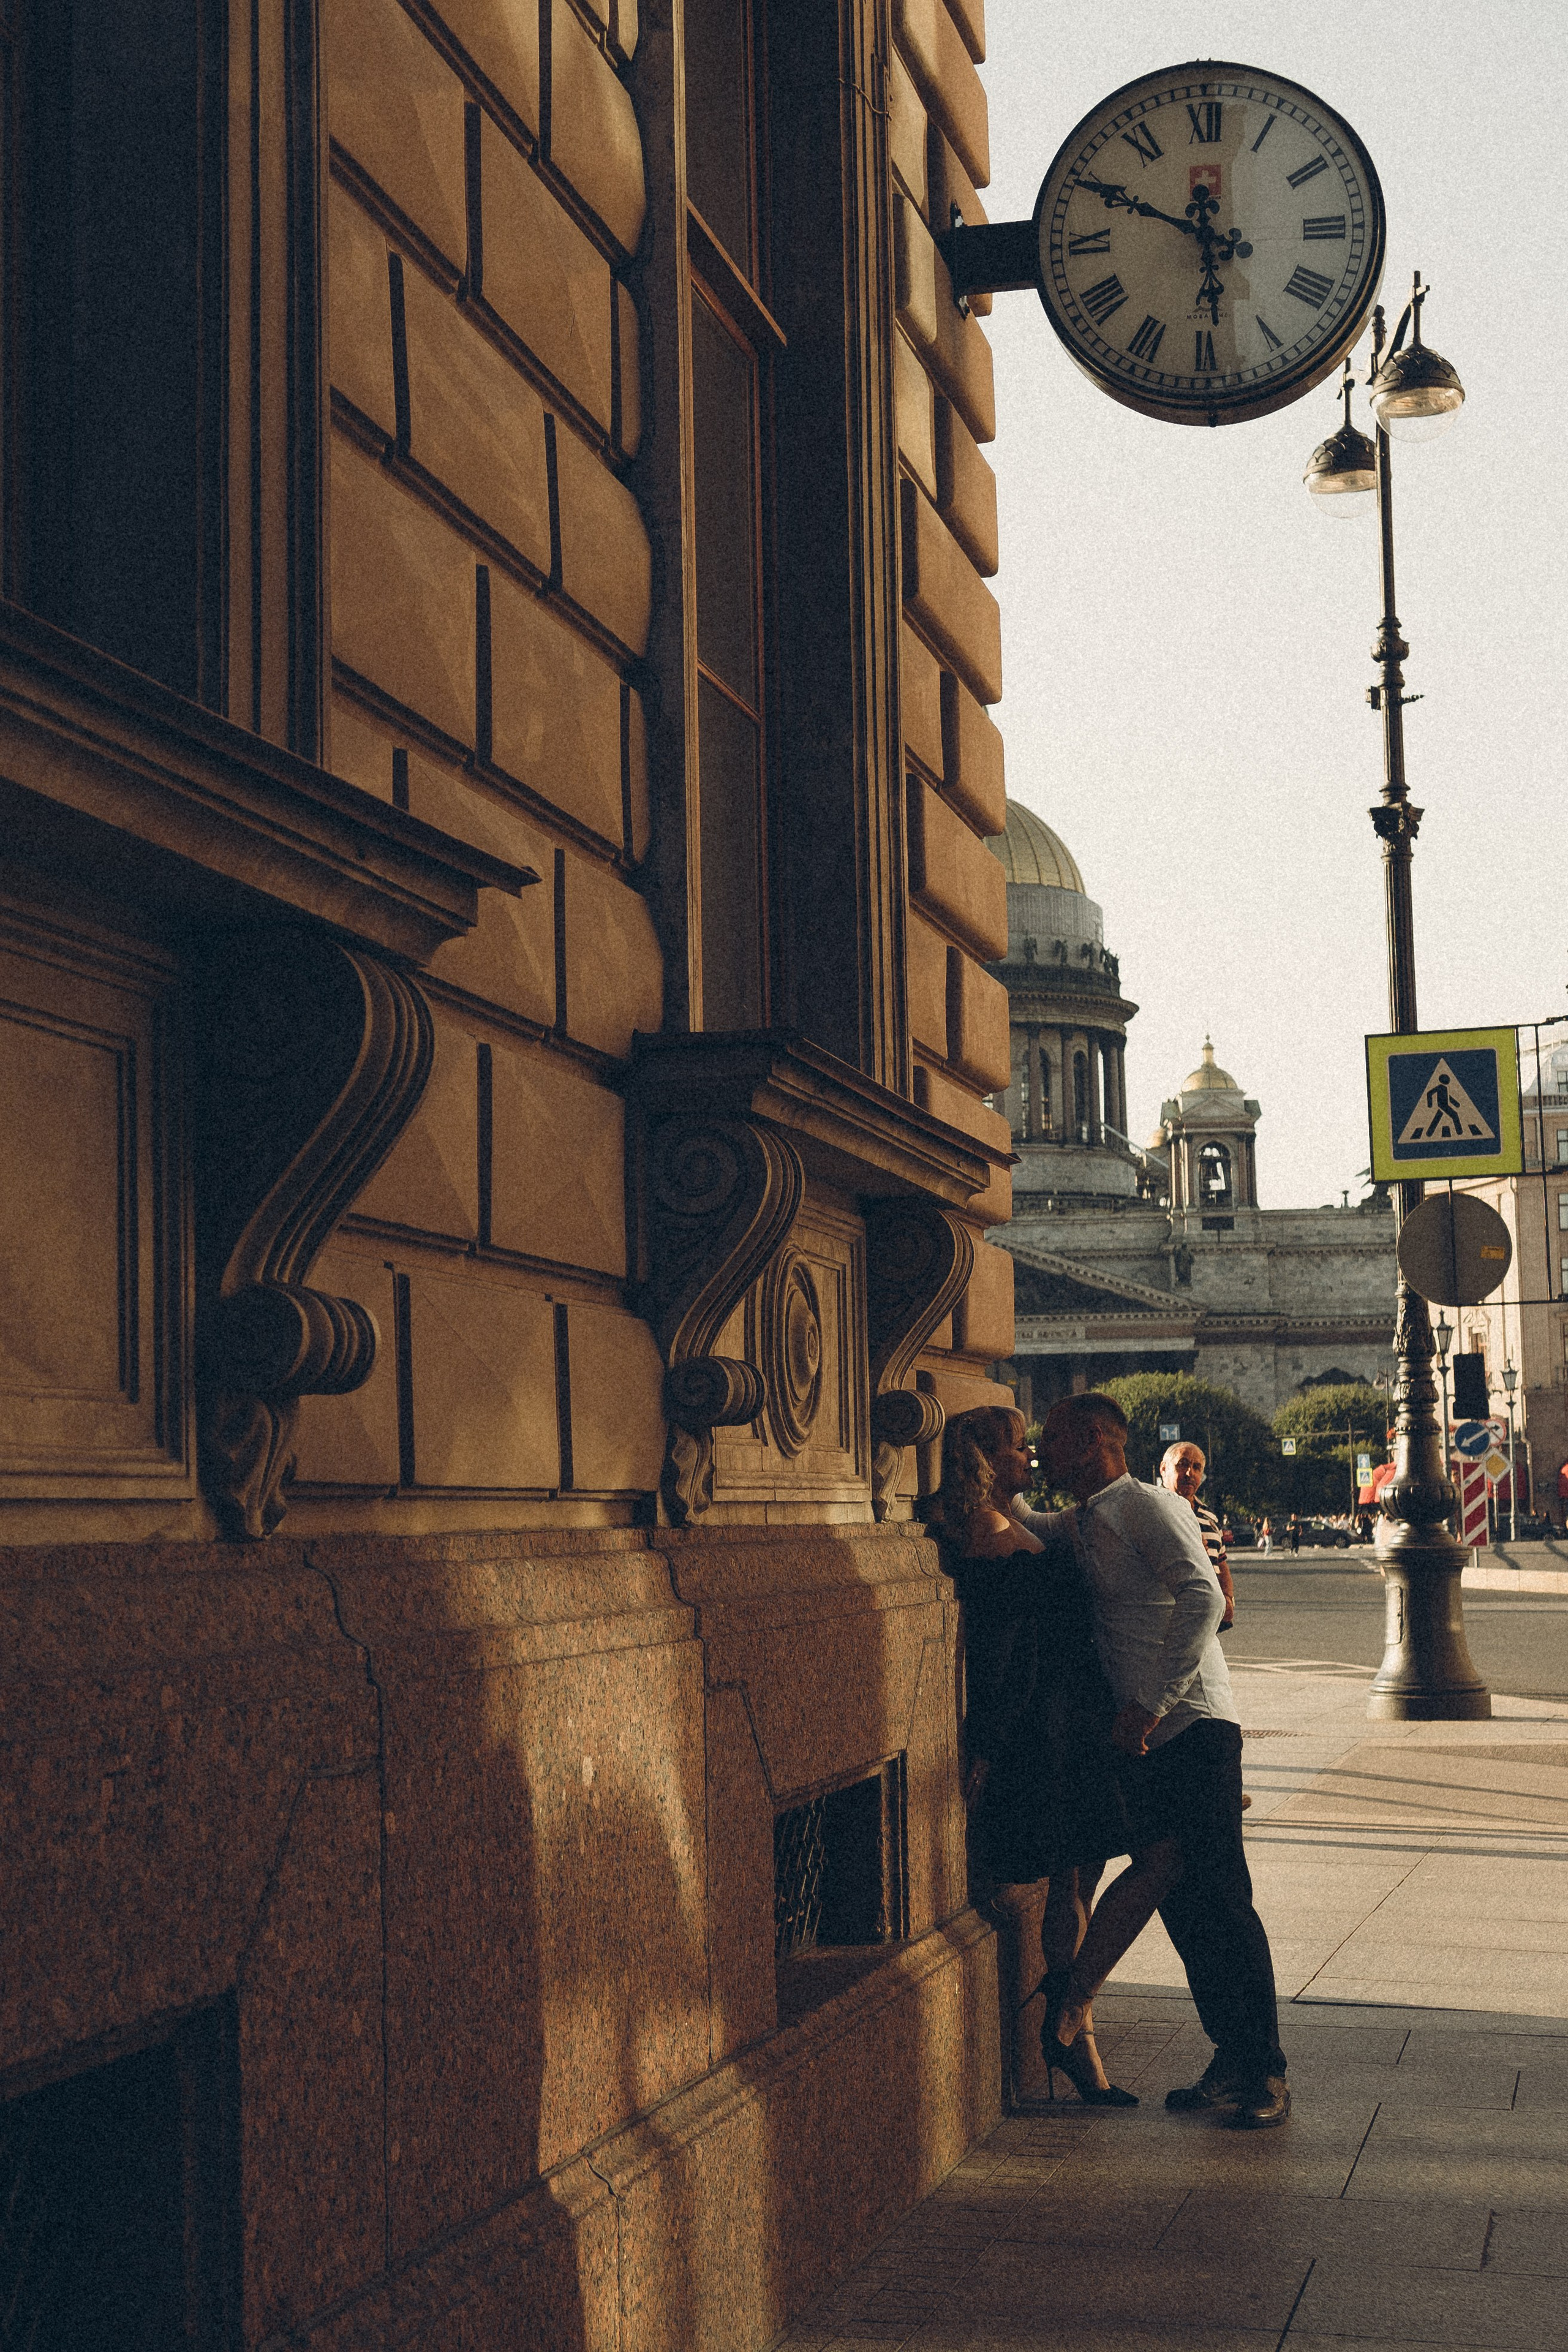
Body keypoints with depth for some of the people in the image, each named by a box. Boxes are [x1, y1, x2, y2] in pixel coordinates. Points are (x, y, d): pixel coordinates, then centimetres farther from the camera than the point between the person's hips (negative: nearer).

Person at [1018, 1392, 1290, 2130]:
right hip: (1138, 1744, 8)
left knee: (1221, 1900, -8)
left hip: (1192, 1730, -8)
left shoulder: (1143, 1506, -8)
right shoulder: (1080, 1524, 18)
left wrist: (1151, 1702, -23)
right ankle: (1229, 2059, 16)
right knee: (1179, 1904, 8)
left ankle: (1266, 2074, -3)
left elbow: (1201, 1596, -21)